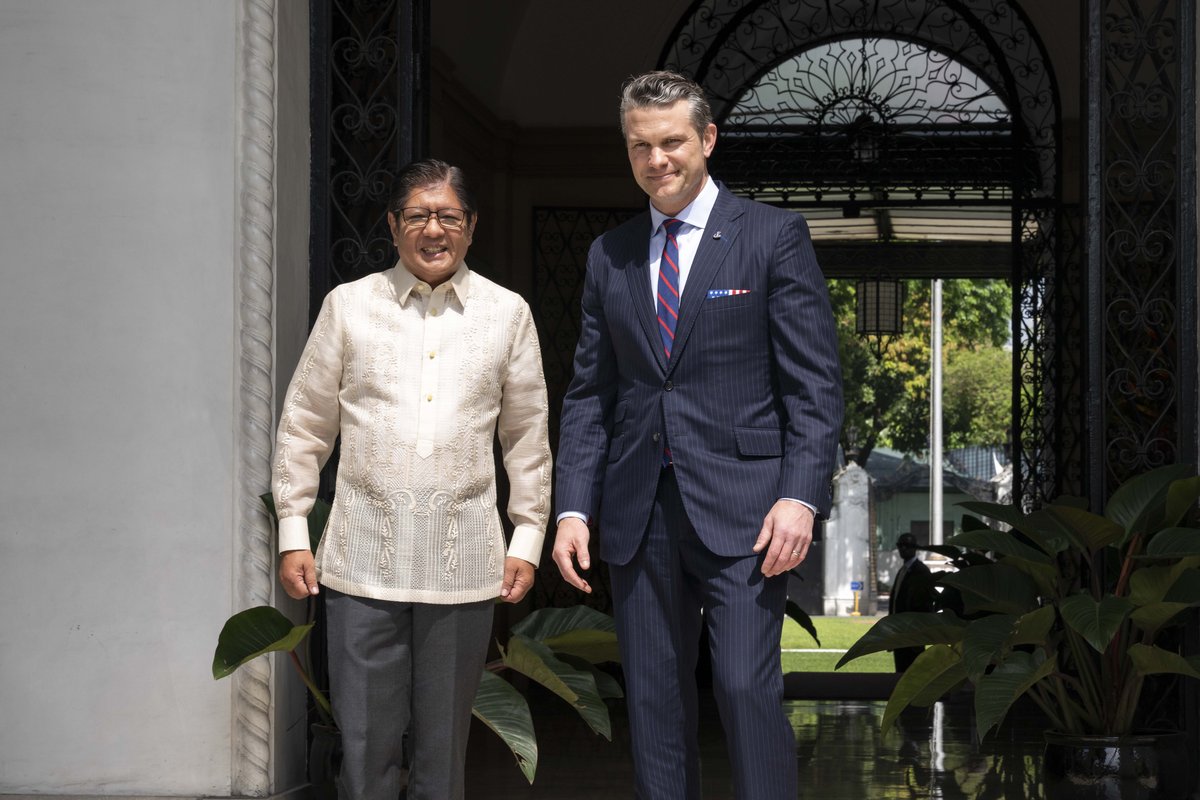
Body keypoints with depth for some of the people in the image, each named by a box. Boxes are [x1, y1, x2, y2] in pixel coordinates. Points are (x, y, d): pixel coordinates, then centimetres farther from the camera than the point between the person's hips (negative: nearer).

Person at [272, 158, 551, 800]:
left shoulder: (507, 313, 8)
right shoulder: (349, 305, 5)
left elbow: (528, 439, 12)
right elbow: (303, 428, 8)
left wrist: (528, 540, 8)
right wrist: (292, 534, 4)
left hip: (463, 562, 1)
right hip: (364, 556, 0)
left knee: (443, 746, 9)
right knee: (365, 744, 1)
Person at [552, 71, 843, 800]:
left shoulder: (774, 236, 0)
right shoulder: (610, 255, 13)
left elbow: (815, 383, -4)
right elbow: (590, 393, 13)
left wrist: (802, 495, -15)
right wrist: (574, 508, 3)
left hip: (739, 508, -4)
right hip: (639, 514, 4)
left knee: (747, 688, -11)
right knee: (654, 703, 7)